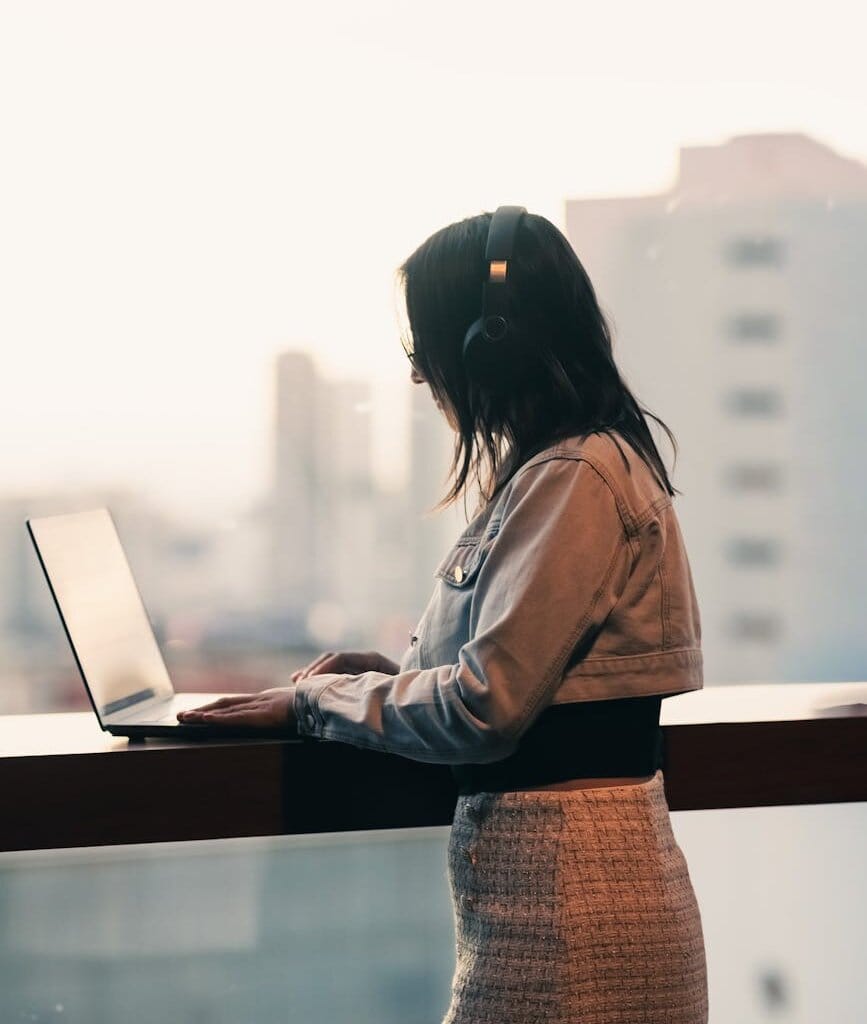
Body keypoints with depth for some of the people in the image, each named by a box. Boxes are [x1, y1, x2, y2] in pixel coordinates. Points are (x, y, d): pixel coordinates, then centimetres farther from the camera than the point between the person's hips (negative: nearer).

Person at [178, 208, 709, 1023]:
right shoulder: (550, 467, 15)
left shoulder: (577, 478, -17)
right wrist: (370, 671, 10)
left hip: (565, 890, -9)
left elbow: (485, 705, -19)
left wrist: (313, 703, -7)